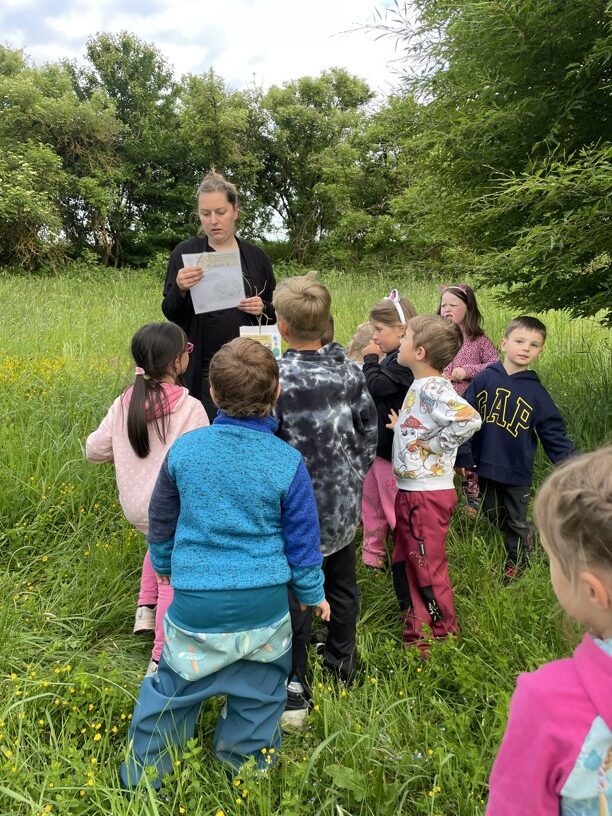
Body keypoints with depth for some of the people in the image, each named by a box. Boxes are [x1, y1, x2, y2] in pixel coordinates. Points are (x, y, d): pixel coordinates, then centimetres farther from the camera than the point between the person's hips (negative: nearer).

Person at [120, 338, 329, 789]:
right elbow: (302, 539, -3)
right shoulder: (287, 461, -12)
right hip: (263, 603, -1)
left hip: (195, 603, 1)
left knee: (171, 691, 18)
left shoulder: (184, 448, -6)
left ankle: (141, 781, 34)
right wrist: (312, 592, 13)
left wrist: (163, 564, 27)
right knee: (258, 699, 19)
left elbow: (161, 521, 8)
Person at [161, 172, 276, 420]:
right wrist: (180, 288, -19)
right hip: (202, 369, -1)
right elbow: (170, 314, 0)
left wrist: (263, 309, -8)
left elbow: (276, 313, 13)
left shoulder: (256, 257, 7)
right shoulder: (185, 253, 2)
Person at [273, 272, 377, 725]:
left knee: (294, 594, 8)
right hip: (345, 505, 5)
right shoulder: (349, 369, -4)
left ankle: (294, 689, 17)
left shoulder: (277, 377, -20)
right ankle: (343, 662, 41)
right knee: (342, 583, 21)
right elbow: (369, 431, 3)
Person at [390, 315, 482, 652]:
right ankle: (414, 633, 34)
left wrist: (433, 445, -25)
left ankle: (444, 637, 24)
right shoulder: (419, 386, 8)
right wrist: (401, 428, 3)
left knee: (428, 569, 6)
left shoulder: (433, 389, -21)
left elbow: (469, 419, -36)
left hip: (428, 494, -10)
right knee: (404, 564, 19)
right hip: (410, 490, 10)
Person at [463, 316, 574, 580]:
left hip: (518, 471, -1)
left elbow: (554, 434, -5)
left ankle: (517, 561, 37)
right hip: (485, 467, 2)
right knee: (492, 516, 18)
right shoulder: (484, 379, -6)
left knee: (517, 520, 15)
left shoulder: (536, 392, -6)